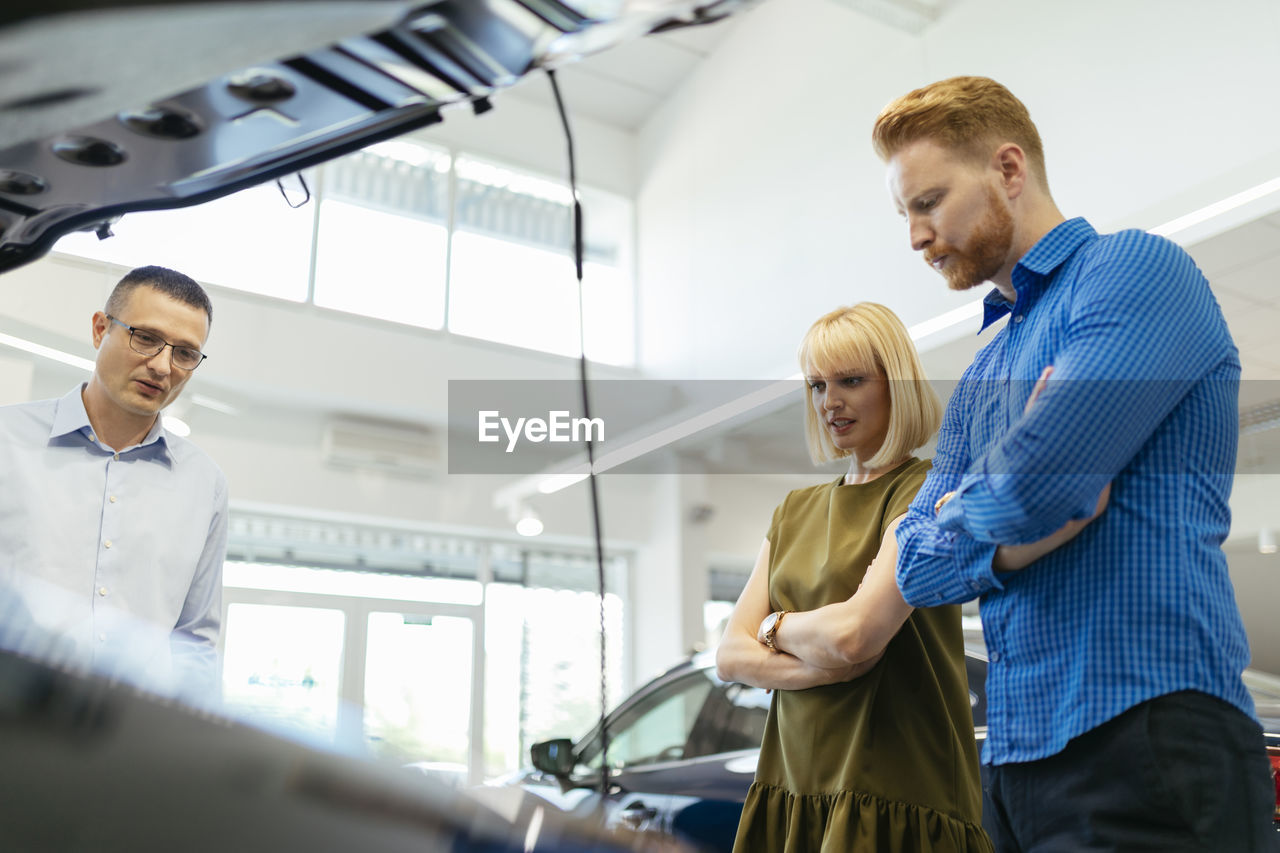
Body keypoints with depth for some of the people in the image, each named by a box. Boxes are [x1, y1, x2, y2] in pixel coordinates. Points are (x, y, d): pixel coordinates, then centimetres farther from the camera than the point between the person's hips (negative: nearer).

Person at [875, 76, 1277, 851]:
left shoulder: (1136, 270, -7)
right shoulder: (982, 375, 17)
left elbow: (1033, 484, -20)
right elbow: (918, 568, 9)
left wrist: (969, 508, 2)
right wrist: (1026, 518, -9)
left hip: (1150, 738, -7)